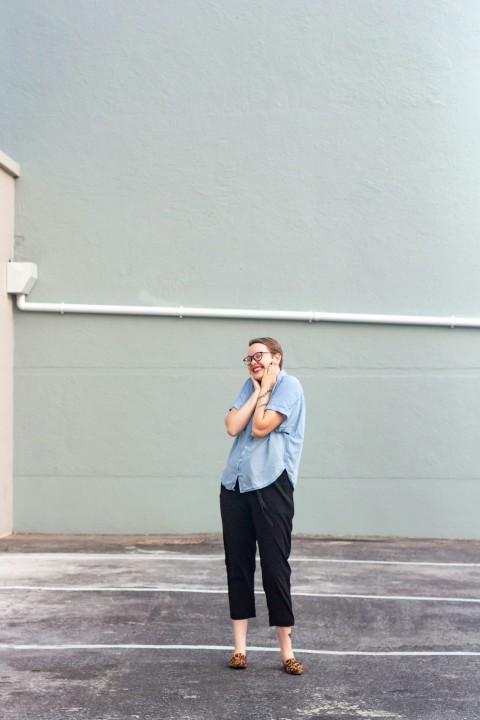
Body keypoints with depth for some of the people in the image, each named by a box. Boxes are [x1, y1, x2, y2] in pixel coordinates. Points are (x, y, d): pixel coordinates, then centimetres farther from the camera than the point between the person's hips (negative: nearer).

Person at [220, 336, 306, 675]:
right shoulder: (250, 386, 13)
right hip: (235, 485, 6)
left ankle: (287, 650, 6)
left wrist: (265, 391, -3)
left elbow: (260, 428, -14)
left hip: (271, 485, -6)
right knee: (238, 563, 8)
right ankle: (240, 646, 16)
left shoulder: (289, 386, -5)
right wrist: (257, 391, -1)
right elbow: (233, 427, -2)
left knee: (275, 565, -3)